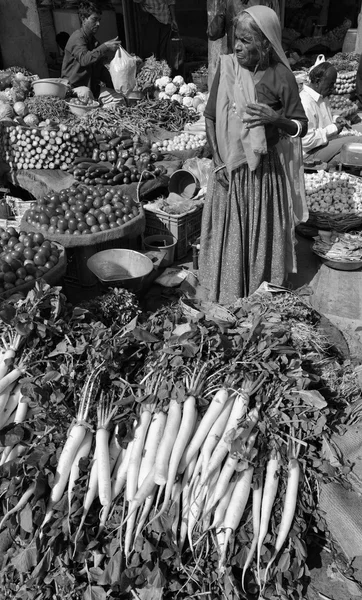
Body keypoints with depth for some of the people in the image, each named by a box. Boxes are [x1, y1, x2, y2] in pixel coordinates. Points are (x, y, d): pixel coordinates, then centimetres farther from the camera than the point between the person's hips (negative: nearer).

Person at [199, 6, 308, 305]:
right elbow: (211, 117, 2)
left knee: (262, 227, 9)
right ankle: (228, 286, 30)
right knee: (228, 229, 10)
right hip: (229, 165, 2)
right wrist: (218, 160, -7)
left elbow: (302, 126, -2)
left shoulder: (281, 76, -8)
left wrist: (276, 118, -22)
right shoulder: (227, 67, -4)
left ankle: (261, 285, 31)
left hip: (264, 168, -1)